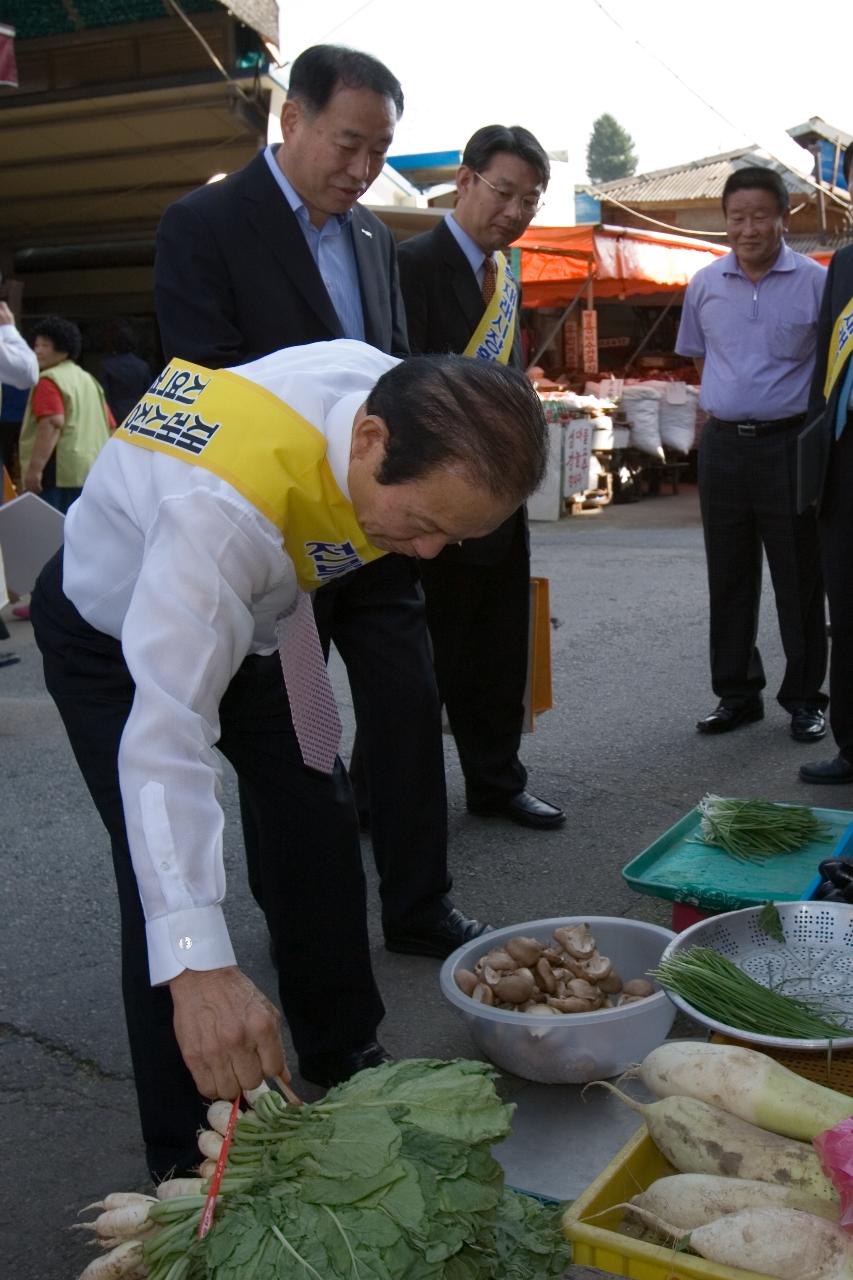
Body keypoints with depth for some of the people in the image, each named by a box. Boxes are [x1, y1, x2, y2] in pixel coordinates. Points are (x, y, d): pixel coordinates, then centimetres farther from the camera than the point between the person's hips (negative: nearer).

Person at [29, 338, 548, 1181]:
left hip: (246, 613, 7)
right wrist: (199, 969, -56)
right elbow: (164, 736, -50)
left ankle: (347, 1074, 25)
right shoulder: (222, 508, -46)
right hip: (115, 638, -6)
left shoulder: (391, 392, -24)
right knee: (166, 877, -15)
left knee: (319, 823, 6)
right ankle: (186, 1162, 3)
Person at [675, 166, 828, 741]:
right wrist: (730, 402, 11)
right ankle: (738, 694, 22)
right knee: (729, 578, 10)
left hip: (791, 444, -3)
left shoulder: (816, 282, -4)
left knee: (799, 579, 4)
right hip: (723, 445, 3)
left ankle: (805, 698, 16)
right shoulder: (705, 284, 6)